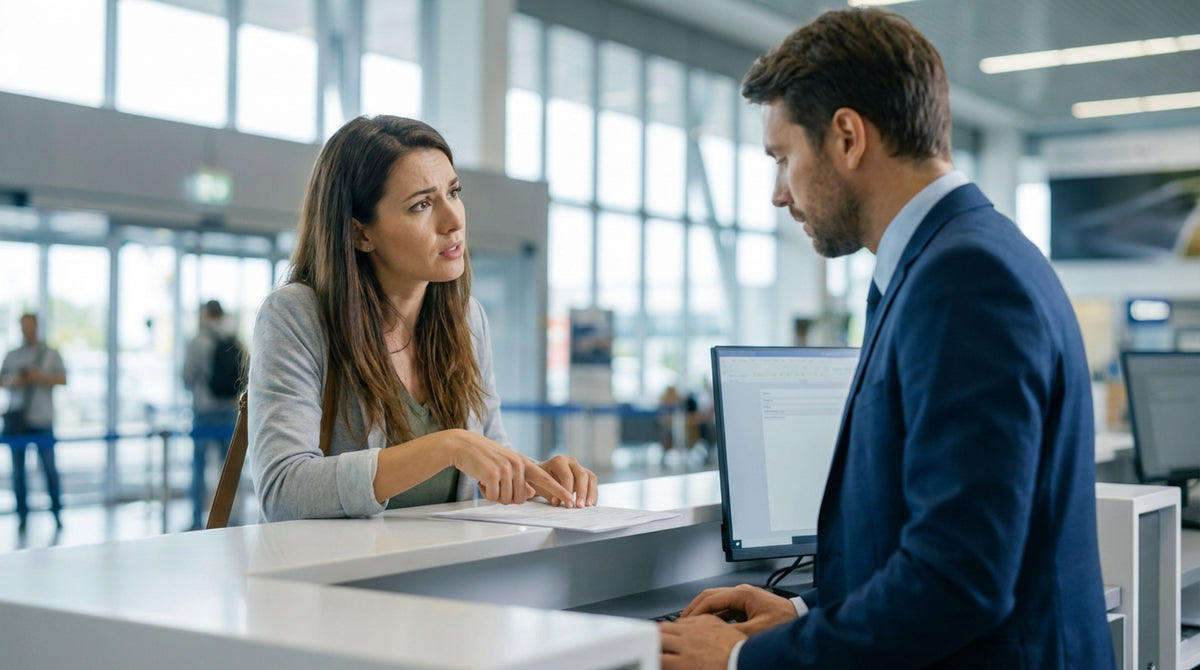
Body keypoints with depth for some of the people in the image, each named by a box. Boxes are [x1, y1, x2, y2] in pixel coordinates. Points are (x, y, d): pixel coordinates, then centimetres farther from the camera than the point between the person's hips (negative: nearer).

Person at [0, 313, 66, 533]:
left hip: (42, 420, -2)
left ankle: (57, 512, 6)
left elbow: (62, 379, 1)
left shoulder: (51, 354, 8)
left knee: (50, 468, -3)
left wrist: (42, 377, -15)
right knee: (18, 469, 2)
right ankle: (22, 515, 7)